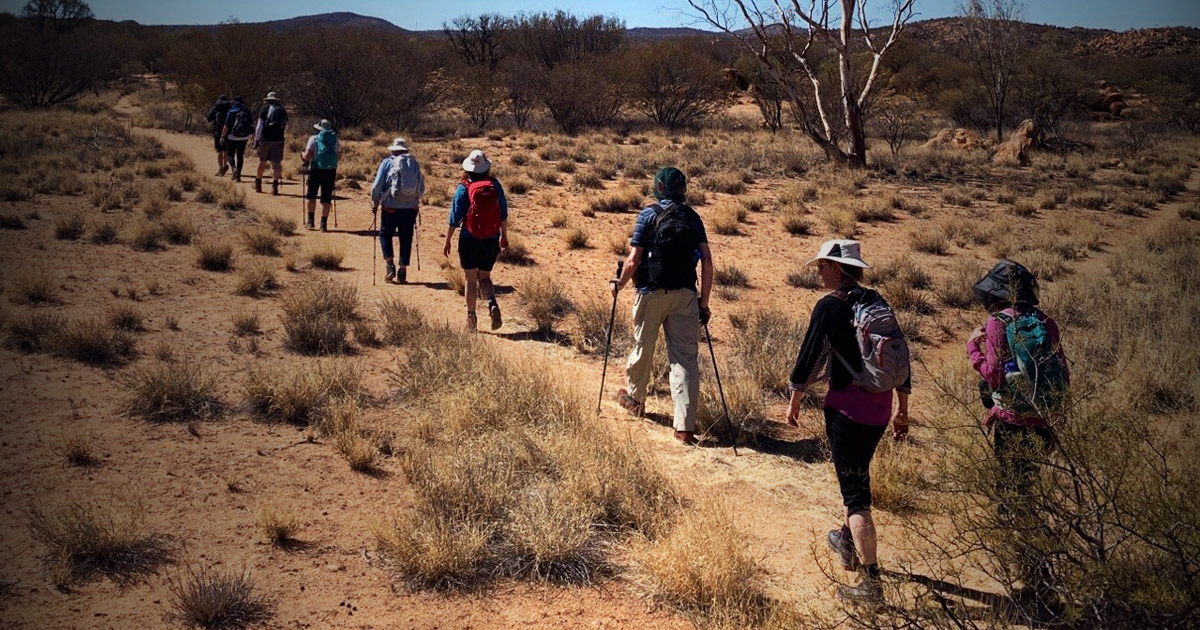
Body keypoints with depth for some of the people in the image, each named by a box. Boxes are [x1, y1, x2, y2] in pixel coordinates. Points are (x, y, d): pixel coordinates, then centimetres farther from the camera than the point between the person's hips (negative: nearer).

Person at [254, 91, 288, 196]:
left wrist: (256, 139, -3)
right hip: (278, 139, 2)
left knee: (262, 161, 11)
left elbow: (259, 125, -5)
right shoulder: (282, 110, 13)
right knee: (276, 163, -2)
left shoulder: (265, 108, 2)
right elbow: (286, 127, 20)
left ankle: (258, 183, 24)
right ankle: (275, 185, -14)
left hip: (265, 138, -2)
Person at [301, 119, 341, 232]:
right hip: (331, 171, 2)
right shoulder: (336, 140, 6)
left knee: (310, 195, 14)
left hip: (316, 169, -2)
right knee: (326, 198, 6)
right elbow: (339, 156, 12)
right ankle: (323, 224, 4)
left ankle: (311, 221, 12)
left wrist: (303, 155, 12)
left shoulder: (314, 138, -3)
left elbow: (307, 156, -9)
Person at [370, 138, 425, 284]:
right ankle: (402, 272, 9)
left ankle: (390, 266, 0)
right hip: (411, 208, 2)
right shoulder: (415, 164, 7)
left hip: (391, 207, -2)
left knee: (385, 235, 14)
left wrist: (375, 203, 8)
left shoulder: (387, 162, -2)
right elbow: (422, 189, 10)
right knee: (406, 239, 9)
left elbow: (377, 186, -5)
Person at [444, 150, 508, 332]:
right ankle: (492, 304, -13)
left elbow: (455, 217, -6)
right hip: (492, 240, 2)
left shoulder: (463, 188, -8)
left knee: (471, 279, 9)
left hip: (469, 240, -2)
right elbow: (504, 214, 3)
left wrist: (447, 241, 3)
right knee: (484, 277, 14)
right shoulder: (495, 185, -1)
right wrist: (504, 236, 15)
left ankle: (471, 318, 13)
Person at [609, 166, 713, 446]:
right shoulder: (693, 217, 7)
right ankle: (685, 426, -8)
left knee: (643, 348, 18)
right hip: (685, 295, 2)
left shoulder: (649, 214, -2)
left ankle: (634, 399, 41)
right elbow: (707, 261, 0)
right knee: (686, 358, -1)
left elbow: (633, 260, -8)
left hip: (652, 293, -2)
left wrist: (619, 284, 9)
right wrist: (704, 301, 6)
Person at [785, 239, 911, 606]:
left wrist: (795, 400, 7)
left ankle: (870, 583, -8)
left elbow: (810, 356, -8)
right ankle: (848, 542, 47)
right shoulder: (878, 304, 9)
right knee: (857, 475, 28)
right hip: (880, 409, 7)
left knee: (855, 492, -5)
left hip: (847, 407, -7)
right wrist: (903, 410, 20)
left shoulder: (830, 307, -12)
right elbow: (901, 359, 12)